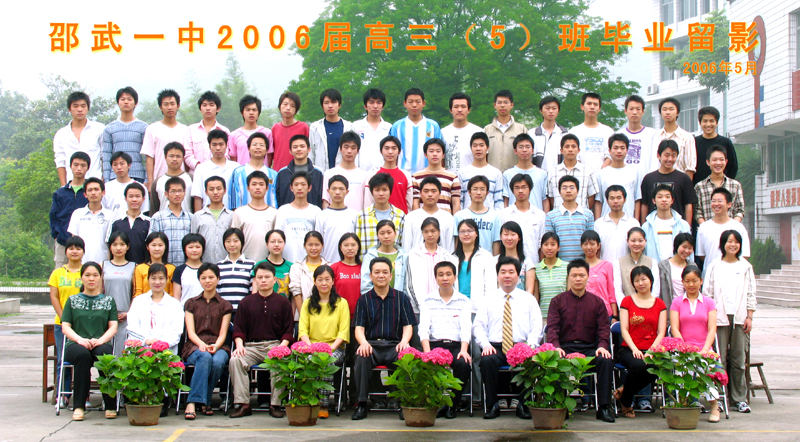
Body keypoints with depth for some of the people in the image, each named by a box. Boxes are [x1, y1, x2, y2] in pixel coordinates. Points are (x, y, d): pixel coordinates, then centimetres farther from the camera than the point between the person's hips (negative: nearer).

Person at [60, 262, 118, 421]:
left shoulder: (108, 300, 20)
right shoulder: (73, 300, 20)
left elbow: (113, 327, 9)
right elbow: (65, 327, 9)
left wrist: (100, 340, -12)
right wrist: (80, 339, -12)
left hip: (101, 344, 0)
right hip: (76, 345, 0)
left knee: (104, 353, -37)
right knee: (83, 354, -37)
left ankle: (110, 406, -30)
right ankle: (79, 406, -33)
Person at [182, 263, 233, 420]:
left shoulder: (225, 306, 16)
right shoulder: (191, 304, 17)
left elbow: (223, 334, 5)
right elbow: (191, 332, 4)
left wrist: (215, 346, -18)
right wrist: (202, 344, -18)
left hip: (218, 347, 0)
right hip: (195, 346, 0)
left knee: (217, 362, -36)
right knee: (205, 357, -37)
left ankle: (204, 402, -21)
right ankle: (193, 402, -41)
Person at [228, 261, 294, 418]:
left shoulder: (283, 302, 11)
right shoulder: (246, 302, 15)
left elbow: (289, 330, 7)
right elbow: (238, 328, 12)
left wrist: (282, 346, -12)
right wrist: (239, 345, -8)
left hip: (275, 345, -2)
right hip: (251, 346, 2)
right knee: (235, 360, -29)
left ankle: (275, 404, -25)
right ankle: (242, 404, -25)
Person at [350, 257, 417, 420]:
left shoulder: (401, 298, 14)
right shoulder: (364, 300, 14)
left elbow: (408, 326, 8)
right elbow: (359, 328, 5)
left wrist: (404, 341, -16)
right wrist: (363, 343, -19)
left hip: (394, 345, 0)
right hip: (372, 345, 1)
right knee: (361, 357, -34)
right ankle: (361, 404, -24)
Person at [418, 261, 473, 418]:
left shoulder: (464, 301, 14)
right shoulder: (427, 301, 13)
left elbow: (466, 328, 0)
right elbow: (424, 327, 0)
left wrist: (464, 350, -19)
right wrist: (427, 351, -18)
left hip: (456, 345, 0)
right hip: (434, 344, 0)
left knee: (463, 364, -32)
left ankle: (453, 405, -14)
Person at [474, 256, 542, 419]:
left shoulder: (528, 299, 16)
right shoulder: (489, 299, 16)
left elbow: (536, 327, 8)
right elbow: (479, 326, 9)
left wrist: (530, 346, -11)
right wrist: (485, 344, -10)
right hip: (495, 347, 0)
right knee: (487, 361, -34)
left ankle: (523, 405, -15)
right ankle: (492, 405, -18)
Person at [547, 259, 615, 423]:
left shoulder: (597, 302, 16)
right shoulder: (557, 301, 12)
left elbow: (604, 328, 8)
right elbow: (552, 327, 2)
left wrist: (602, 346, -13)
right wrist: (556, 347, -18)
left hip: (590, 348, 1)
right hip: (565, 347, -1)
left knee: (606, 361, -31)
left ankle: (604, 407, -23)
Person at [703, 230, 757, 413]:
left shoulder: (745, 266, 11)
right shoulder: (714, 266, 6)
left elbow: (751, 293, 11)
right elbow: (707, 292, 3)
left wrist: (749, 317, 3)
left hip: (739, 317, 2)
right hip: (720, 317, -1)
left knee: (738, 360, 2)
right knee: (719, 359, -4)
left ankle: (739, 398, 8)